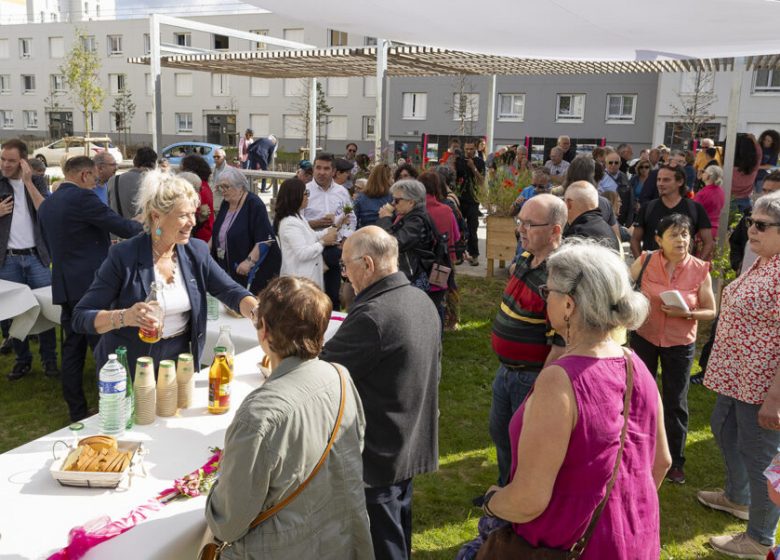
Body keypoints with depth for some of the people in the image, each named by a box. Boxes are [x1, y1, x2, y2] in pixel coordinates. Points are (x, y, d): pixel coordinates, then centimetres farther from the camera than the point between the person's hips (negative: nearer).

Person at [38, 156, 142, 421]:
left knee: (72, 349, 12)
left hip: (65, 287, 8)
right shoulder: (83, 198, -14)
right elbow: (122, 226, -12)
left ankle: (77, 412, 18)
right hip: (92, 285, -8)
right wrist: (144, 228, 7)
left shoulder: (46, 204, 13)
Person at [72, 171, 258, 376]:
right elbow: (81, 317, -17)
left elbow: (231, 292, -8)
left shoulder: (197, 251, -4)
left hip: (180, 362, 4)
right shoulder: (124, 256, -18)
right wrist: (124, 317, -36)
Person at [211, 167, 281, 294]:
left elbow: (265, 240, -21)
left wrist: (249, 261, -27)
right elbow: (217, 234, 23)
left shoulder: (254, 205, -14)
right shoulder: (226, 204, 11)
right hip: (225, 267, 7)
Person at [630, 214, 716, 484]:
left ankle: (675, 460, 26)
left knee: (676, 404, 8)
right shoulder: (645, 262, -12)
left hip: (681, 344, -1)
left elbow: (710, 311, -6)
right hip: (644, 338, 1)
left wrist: (687, 313, -22)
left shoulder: (700, 270, -13)